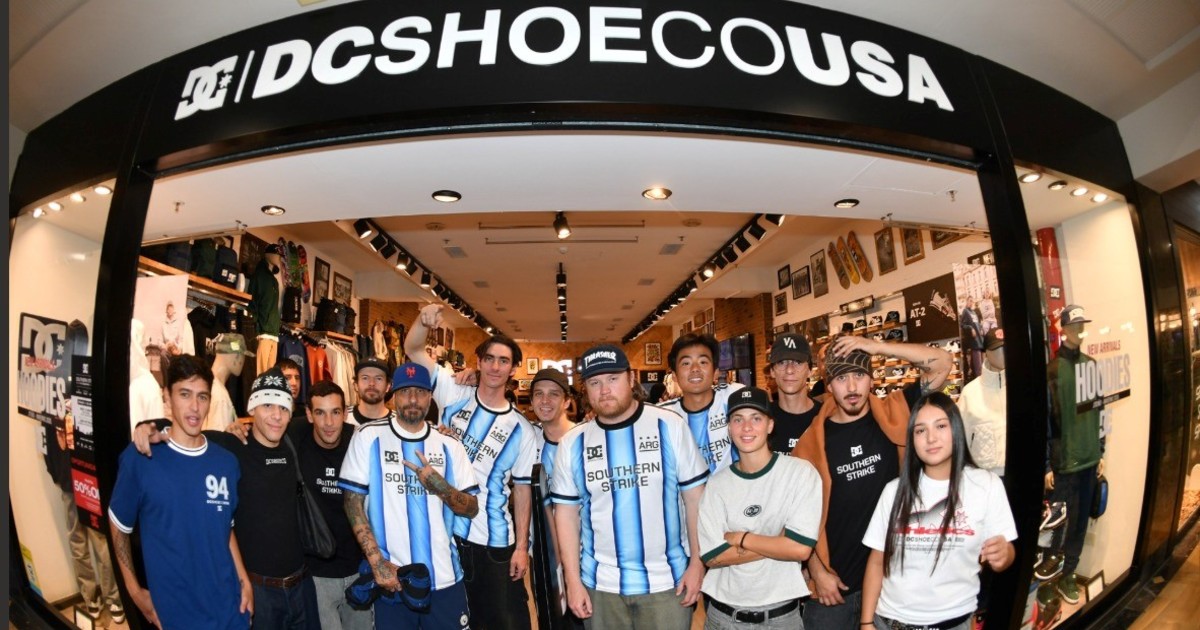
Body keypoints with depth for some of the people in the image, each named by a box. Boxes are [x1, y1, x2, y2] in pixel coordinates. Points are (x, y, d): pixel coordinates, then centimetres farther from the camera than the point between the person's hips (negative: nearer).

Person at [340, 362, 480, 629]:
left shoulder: (449, 444, 3)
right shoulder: (369, 436, -3)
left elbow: (472, 508, 3)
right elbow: (353, 501, -4)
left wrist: (440, 487, -16)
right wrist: (377, 562, -12)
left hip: (445, 577, 2)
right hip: (391, 578, -2)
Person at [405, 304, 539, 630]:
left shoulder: (522, 430, -2)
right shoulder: (454, 395, -2)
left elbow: (522, 489, 1)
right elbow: (412, 349, -6)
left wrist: (522, 546, -3)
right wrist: (424, 320, -27)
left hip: (495, 542, 0)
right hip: (444, 530, 1)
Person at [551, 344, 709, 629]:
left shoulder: (670, 426, -7)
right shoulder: (572, 443, -1)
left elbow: (695, 497, -3)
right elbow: (566, 513, 3)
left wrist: (697, 563, -4)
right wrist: (573, 580, 0)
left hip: (667, 581, -1)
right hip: (600, 584, 2)